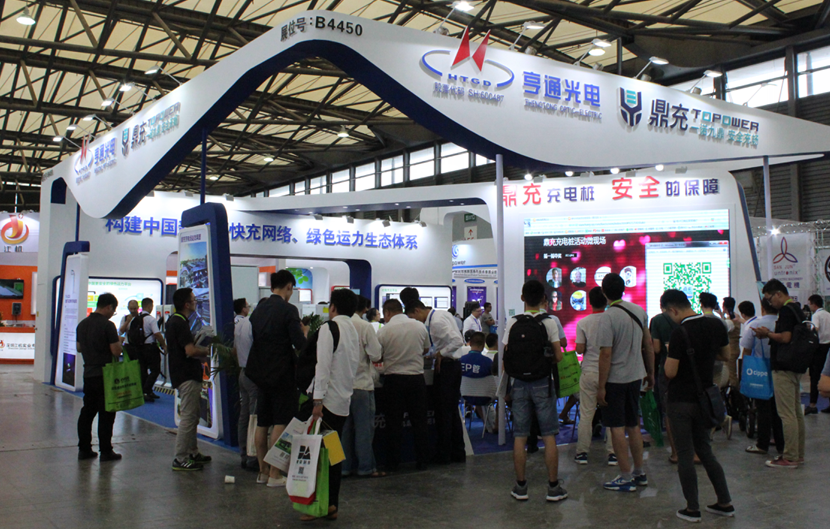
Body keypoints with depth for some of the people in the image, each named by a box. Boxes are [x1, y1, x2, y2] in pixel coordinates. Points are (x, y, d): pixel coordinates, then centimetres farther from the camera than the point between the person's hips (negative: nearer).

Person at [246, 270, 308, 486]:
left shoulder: (258, 309, 6)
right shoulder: (288, 310, -14)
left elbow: (255, 338, 14)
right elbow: (300, 344, -18)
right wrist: (305, 332, 4)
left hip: (260, 373, 7)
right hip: (282, 375, -6)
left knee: (262, 423, 13)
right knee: (280, 423, 0)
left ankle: (262, 471, 21)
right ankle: (274, 474, 1)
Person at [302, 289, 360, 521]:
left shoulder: (328, 329, -10)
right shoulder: (354, 332, 13)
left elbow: (323, 365, -18)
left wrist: (318, 400, -20)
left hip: (327, 399, -7)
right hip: (344, 401, 7)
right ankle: (332, 504, 14)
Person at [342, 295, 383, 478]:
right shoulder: (365, 326, -11)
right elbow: (376, 356, -12)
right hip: (361, 382, -4)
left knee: (344, 427, 13)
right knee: (364, 427, 5)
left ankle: (345, 465, 18)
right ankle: (365, 467, 8)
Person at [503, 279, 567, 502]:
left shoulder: (512, 323, -1)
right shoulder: (549, 322, -5)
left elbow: (506, 356, 0)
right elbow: (558, 356, -5)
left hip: (519, 383, 2)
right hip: (542, 383, -1)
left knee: (519, 436, 6)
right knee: (549, 435, 5)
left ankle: (521, 486, 11)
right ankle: (553, 487, 8)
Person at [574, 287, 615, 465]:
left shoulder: (583, 323, -6)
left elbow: (579, 349, -7)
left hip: (589, 372, 0)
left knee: (586, 414, 5)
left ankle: (582, 452, 9)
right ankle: (612, 453, 10)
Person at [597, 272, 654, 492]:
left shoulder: (608, 317, -18)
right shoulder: (639, 311, 3)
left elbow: (606, 354, -19)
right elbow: (649, 345, 10)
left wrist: (601, 387, -15)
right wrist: (650, 373, 20)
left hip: (616, 379, -7)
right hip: (636, 376, 7)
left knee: (617, 427, 1)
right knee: (633, 425, 17)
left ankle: (626, 478, 5)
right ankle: (639, 473, 25)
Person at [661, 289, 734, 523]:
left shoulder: (679, 333, -20)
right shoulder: (715, 326, -1)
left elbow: (670, 372, -19)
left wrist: (669, 354, -1)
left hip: (681, 400, -6)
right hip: (705, 398, 6)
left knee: (685, 455, 3)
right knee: (705, 451, 18)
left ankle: (692, 509, 9)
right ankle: (725, 503, 21)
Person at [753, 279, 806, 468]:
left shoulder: (786, 310, -16)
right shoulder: (797, 309, 14)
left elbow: (785, 338, -25)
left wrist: (767, 333, -10)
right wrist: (769, 334, 13)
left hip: (783, 368, -10)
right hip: (795, 367, 10)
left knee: (787, 414, -6)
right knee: (796, 412, 14)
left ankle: (790, 457, -3)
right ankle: (798, 454, 22)